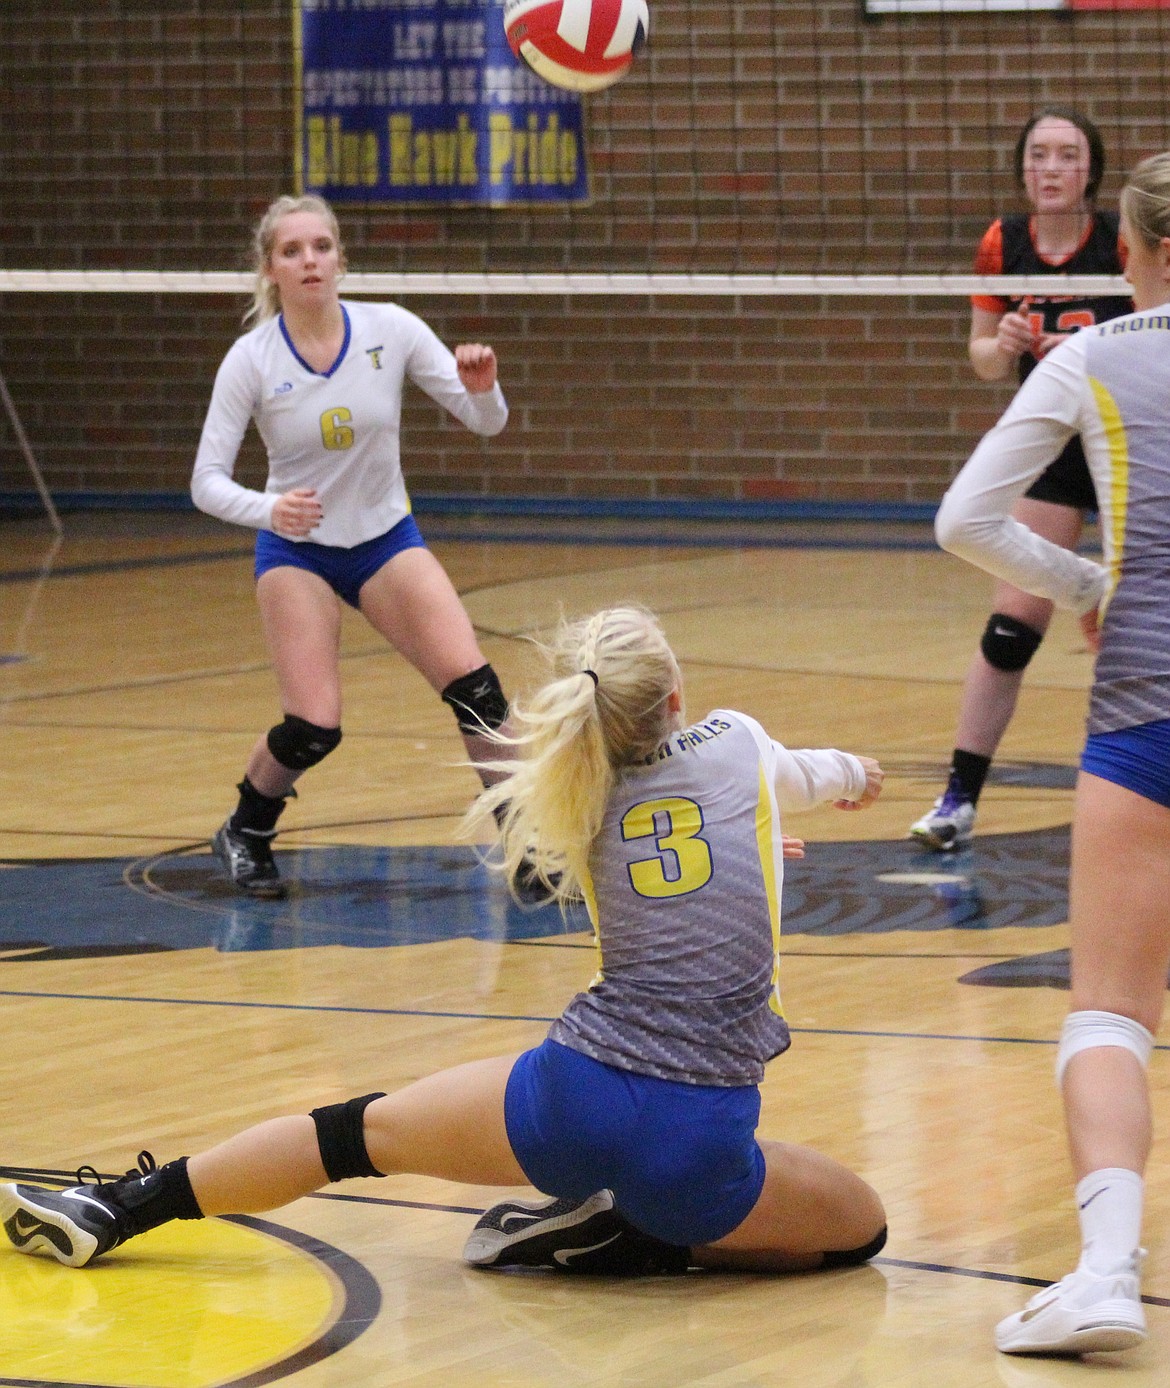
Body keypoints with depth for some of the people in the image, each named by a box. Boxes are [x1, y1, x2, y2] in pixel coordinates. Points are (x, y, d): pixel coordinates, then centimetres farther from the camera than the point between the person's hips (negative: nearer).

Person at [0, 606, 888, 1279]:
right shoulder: (737, 744, 7)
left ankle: (114, 1210, 21)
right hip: (698, 1145, -3)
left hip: (573, 1098, 3)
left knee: (358, 1130, 21)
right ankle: (629, 1239, 5)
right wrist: (850, 773, 56)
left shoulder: (584, 802, 14)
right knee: (862, 1227, 16)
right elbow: (802, 776, 33)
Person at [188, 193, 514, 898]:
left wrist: (482, 387, -31)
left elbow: (486, 421, -7)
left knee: (475, 686, -15)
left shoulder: (392, 329, -11)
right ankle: (245, 832, 16)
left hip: (387, 540, 2)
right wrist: (268, 508, -34)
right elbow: (207, 481, -14)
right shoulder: (251, 359, -15)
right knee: (313, 728, -14)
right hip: (296, 549, -2)